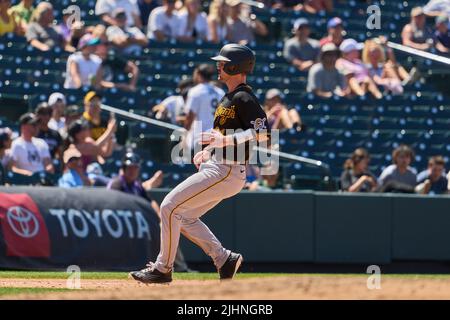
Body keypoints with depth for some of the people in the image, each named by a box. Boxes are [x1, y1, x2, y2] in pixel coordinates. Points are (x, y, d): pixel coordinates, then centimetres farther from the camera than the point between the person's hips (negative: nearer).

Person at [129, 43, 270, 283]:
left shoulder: (244, 98, -14)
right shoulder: (229, 97, 18)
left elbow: (263, 133, -24)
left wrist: (224, 140, -25)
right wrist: (208, 151, 13)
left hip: (226, 171, -11)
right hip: (216, 167, 11)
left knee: (170, 206, -10)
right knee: (184, 217, 14)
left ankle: (163, 268, -2)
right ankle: (224, 259, 16)